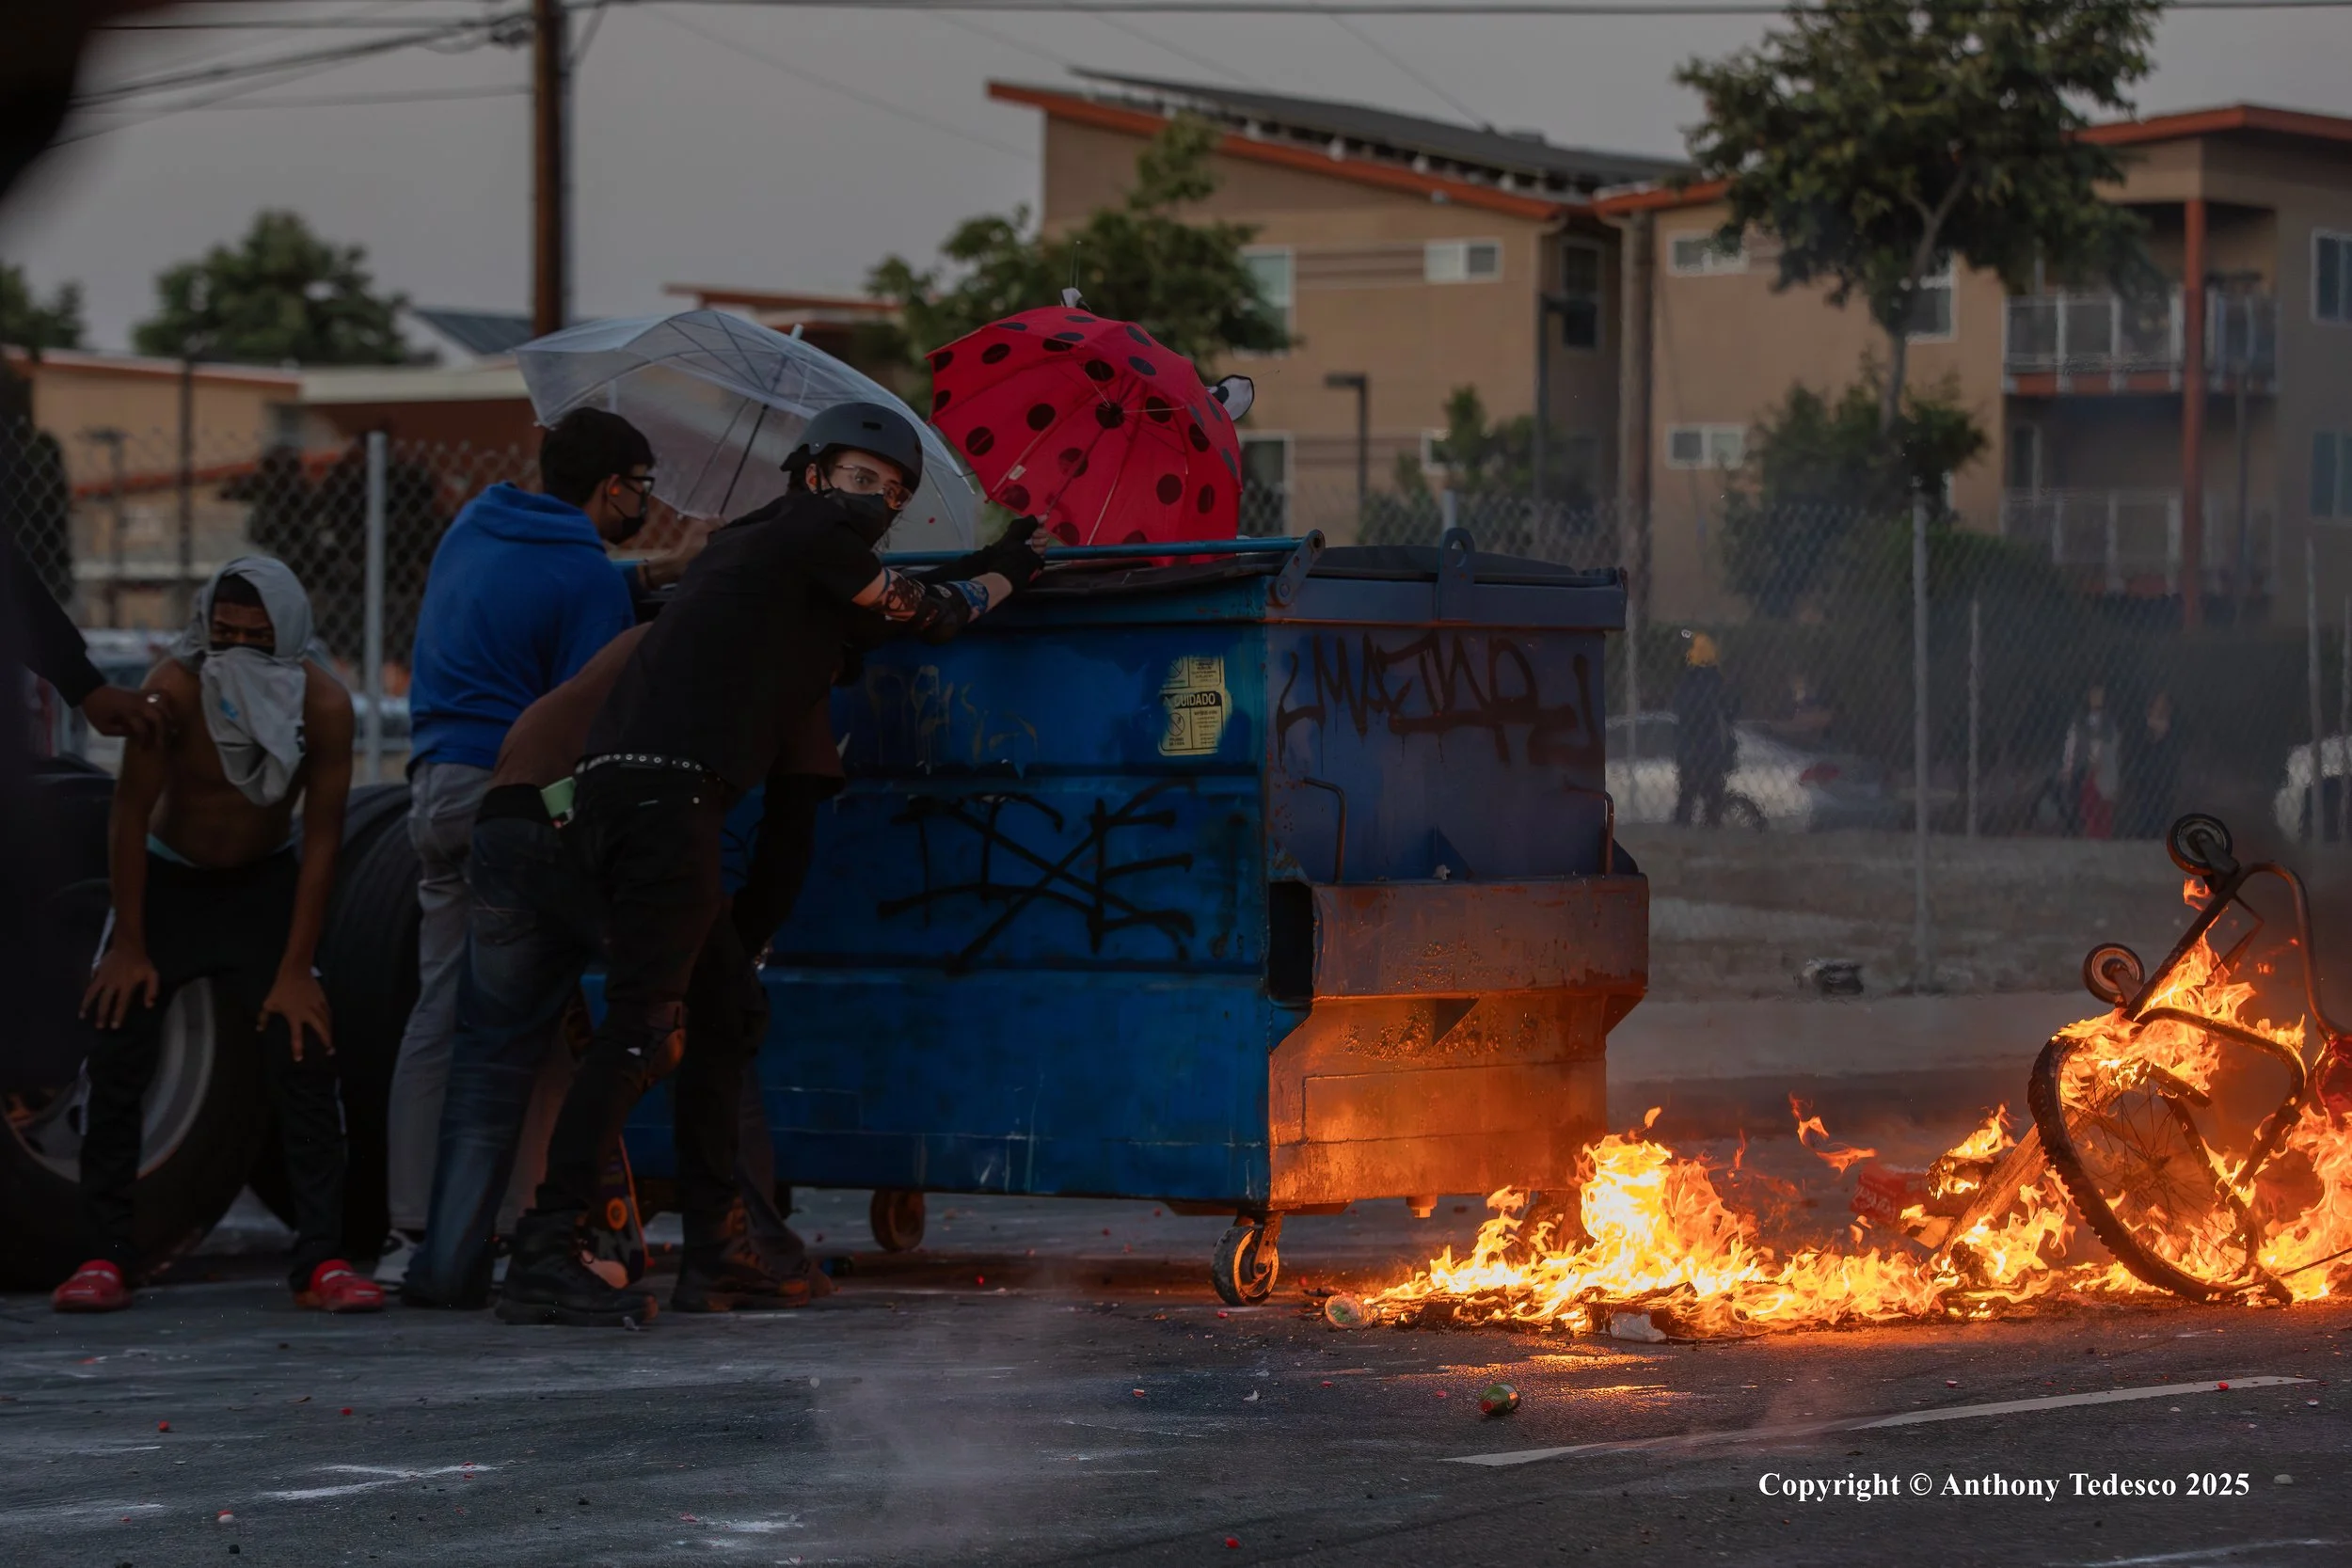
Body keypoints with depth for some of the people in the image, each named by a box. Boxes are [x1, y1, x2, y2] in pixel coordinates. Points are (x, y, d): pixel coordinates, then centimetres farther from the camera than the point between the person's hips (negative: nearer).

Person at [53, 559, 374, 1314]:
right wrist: (130, 945, -15)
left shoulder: (325, 704, -24)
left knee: (304, 1060, -13)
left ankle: (321, 1259, -11)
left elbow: (322, 835, -16)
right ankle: (107, 1253, -1)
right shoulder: (173, 689, -28)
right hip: (166, 880, -1)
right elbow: (132, 812, -19)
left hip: (264, 884, 1)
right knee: (116, 1062, -10)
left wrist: (295, 969, -16)